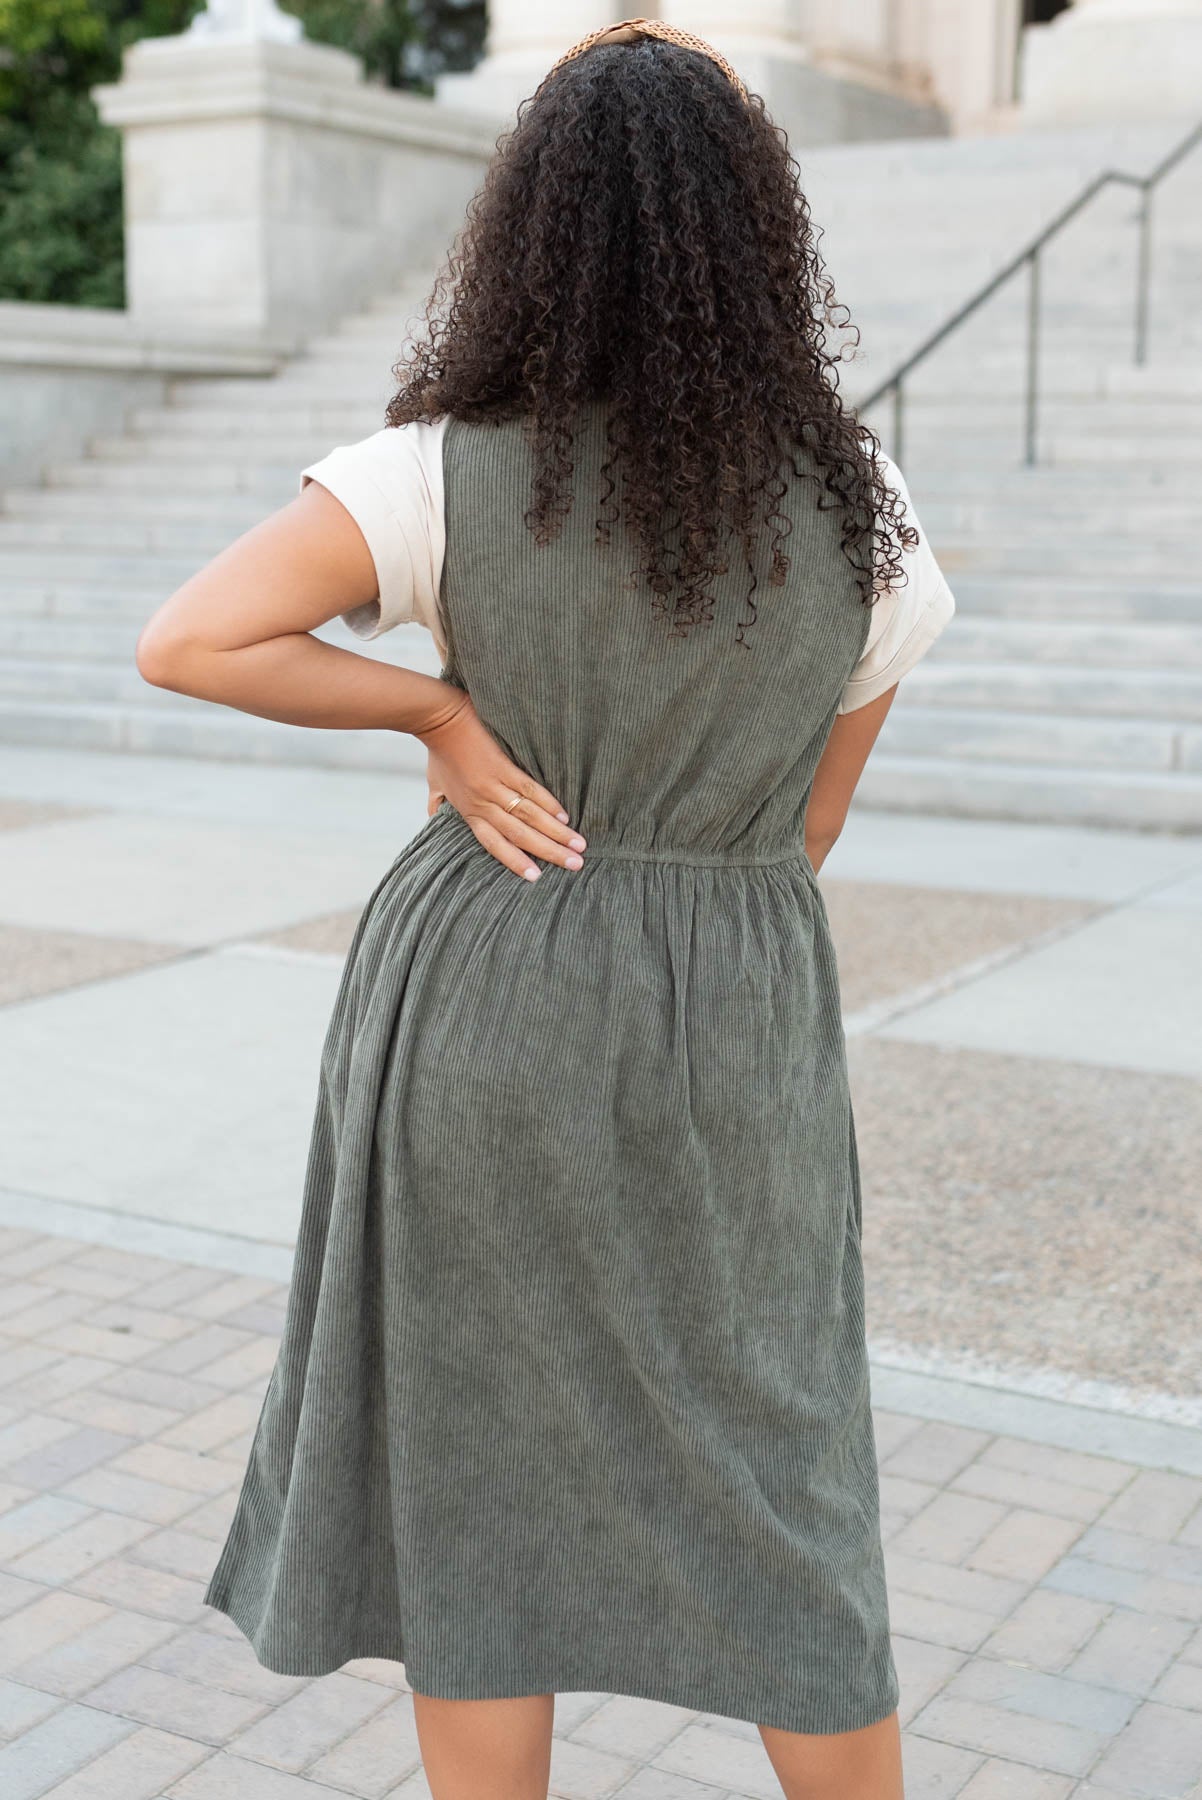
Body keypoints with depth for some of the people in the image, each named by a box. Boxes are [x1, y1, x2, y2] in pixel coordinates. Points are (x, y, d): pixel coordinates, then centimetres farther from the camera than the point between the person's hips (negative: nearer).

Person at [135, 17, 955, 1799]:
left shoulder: (448, 472, -11)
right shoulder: (861, 506, -3)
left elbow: (186, 641, -17)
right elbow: (810, 827, 5)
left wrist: (439, 712, -8)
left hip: (478, 1002, -1)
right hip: (739, 1032, 2)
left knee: (474, 1478, 14)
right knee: (779, 1487, 16)